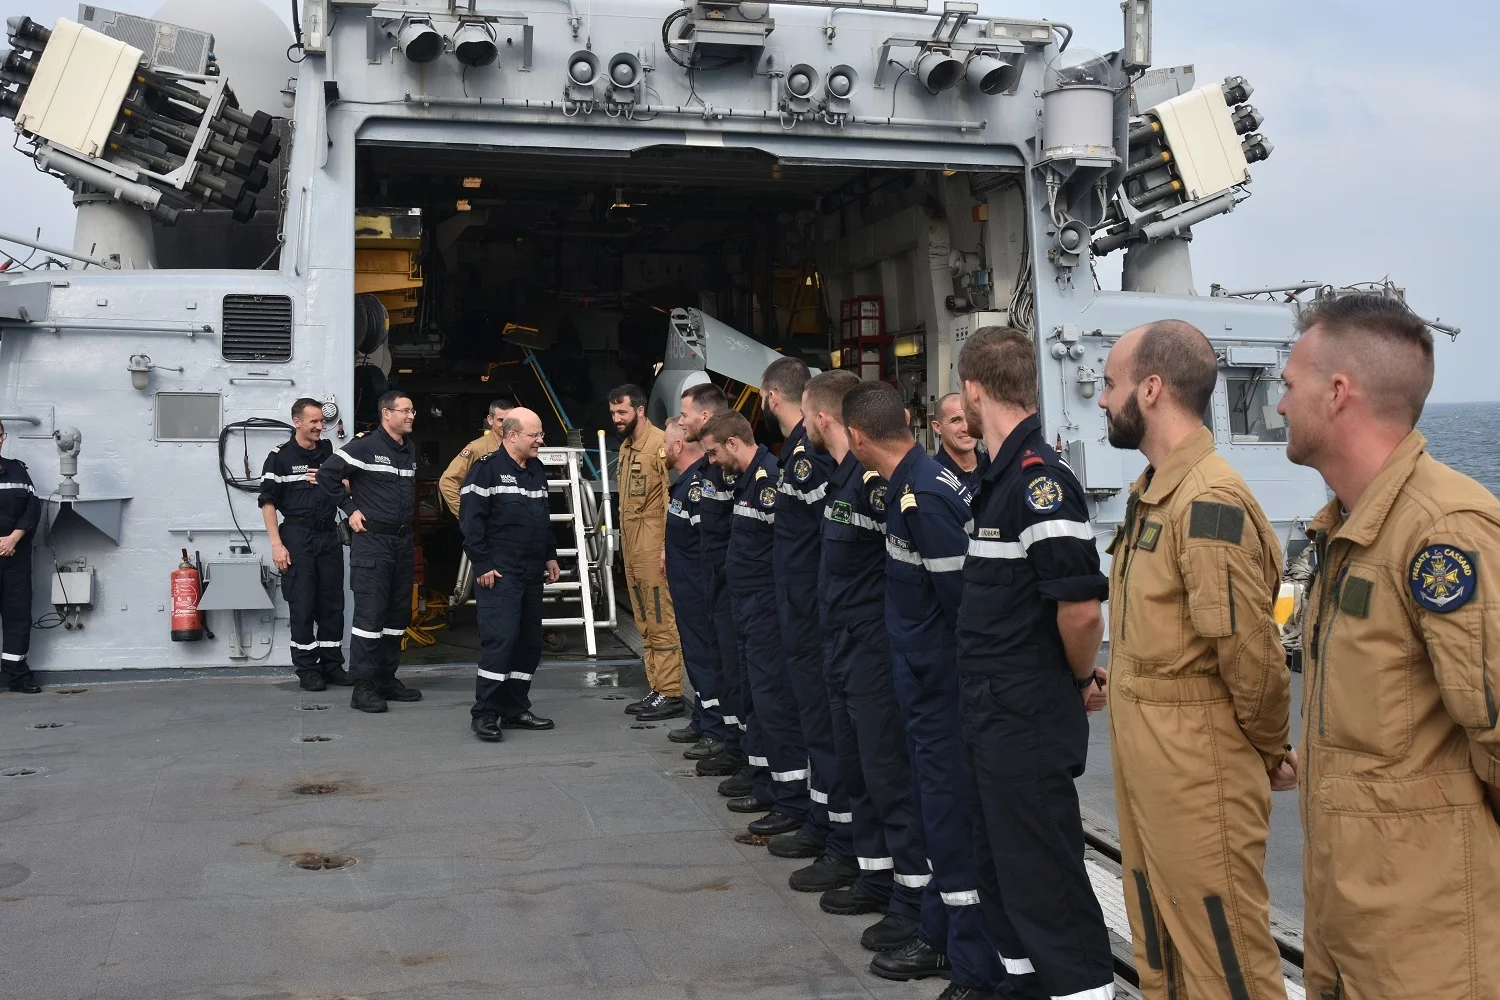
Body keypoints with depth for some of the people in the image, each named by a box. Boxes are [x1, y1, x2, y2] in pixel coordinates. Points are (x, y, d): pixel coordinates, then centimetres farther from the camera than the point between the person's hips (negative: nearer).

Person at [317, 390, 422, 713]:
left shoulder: (411, 449, 13)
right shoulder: (365, 445, -10)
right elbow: (327, 473, -10)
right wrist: (350, 509, -8)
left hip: (402, 540, 8)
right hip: (372, 539, -8)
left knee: (398, 613, 11)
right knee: (370, 612, -8)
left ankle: (387, 679, 21)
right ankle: (362, 687, -4)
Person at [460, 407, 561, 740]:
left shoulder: (537, 469, 16)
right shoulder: (487, 469, -9)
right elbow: (470, 520, -14)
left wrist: (550, 557, 21)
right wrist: (482, 565, -16)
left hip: (532, 574, 8)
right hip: (499, 574, -8)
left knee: (530, 641, 10)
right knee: (500, 638, -13)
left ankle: (515, 709, 19)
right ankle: (484, 713, -5)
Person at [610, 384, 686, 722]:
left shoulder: (660, 444, -13)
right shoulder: (626, 447, 15)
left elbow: (672, 497, -17)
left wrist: (668, 546, -20)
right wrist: (624, 541, 15)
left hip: (654, 544, -9)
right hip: (631, 545, 9)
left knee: (662, 622, -4)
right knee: (645, 624, 13)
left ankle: (670, 695, 1)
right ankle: (656, 690, 20)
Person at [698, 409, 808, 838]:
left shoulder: (770, 477, -18)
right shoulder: (747, 479, 13)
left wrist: (779, 602, -20)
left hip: (768, 608, -11)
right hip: (750, 608, 11)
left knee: (773, 698, -8)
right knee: (755, 696, 16)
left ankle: (793, 801, -2)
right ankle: (766, 786, 27)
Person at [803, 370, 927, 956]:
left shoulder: (874, 479, -20)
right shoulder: (842, 474, 10)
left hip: (873, 646, -10)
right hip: (844, 643, 10)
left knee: (889, 771, -2)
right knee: (856, 768, 17)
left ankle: (914, 897, 7)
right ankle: (877, 877, 30)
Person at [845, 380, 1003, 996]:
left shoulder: (924, 496, -23)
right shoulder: (916, 482, 6)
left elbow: (964, 598, -22)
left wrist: (964, 673, -11)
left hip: (941, 683, -10)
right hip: (927, 677, 10)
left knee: (951, 813, 0)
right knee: (938, 806, 19)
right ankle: (940, 939, 33)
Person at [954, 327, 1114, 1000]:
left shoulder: (1040, 480, -20)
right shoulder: (1000, 476, 10)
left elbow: (1082, 609, -24)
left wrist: (1081, 679, -8)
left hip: (1030, 721, -10)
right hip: (992, 714, 10)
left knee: (1045, 877, 0)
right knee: (999, 866, 20)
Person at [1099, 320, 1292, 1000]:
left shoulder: (1210, 502, -21)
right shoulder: (1152, 492, 10)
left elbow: (1250, 651, -20)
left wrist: (1270, 753, -8)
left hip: (1198, 766, -9)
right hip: (1141, 755, 9)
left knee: (1220, 944, 4)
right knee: (1158, 940, 21)